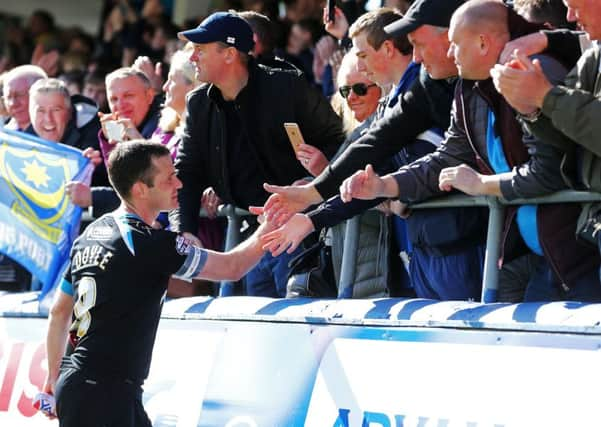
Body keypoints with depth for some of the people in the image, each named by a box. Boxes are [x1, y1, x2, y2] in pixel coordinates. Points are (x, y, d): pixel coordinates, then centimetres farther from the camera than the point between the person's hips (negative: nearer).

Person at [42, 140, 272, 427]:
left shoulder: (90, 235, 12)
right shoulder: (150, 244, -14)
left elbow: (59, 312, 19)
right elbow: (231, 268, -7)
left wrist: (54, 378, 25)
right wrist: (268, 229, 4)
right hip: (103, 396, -9)